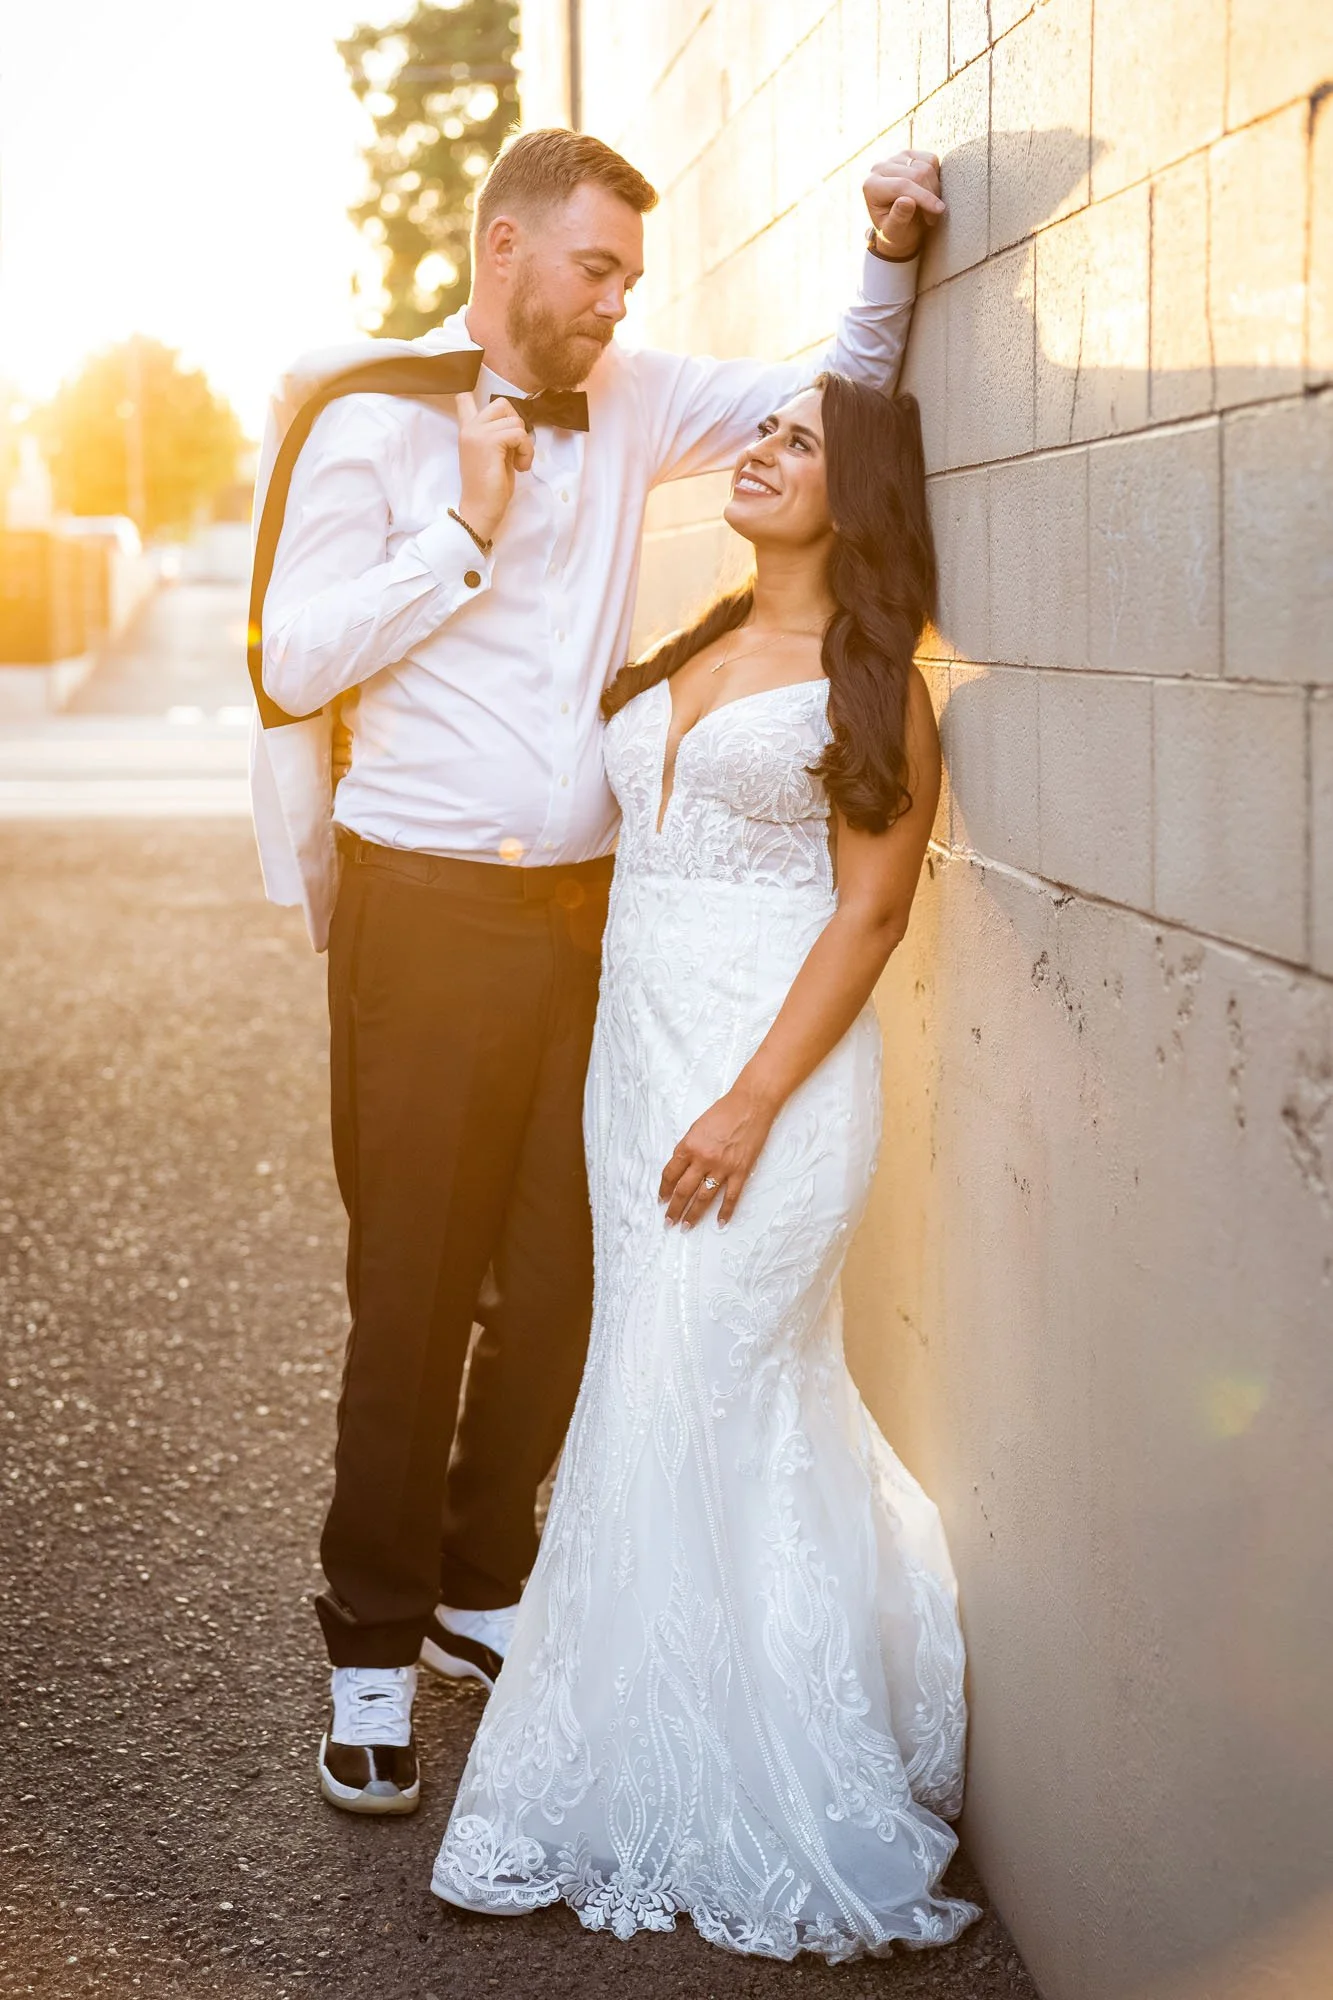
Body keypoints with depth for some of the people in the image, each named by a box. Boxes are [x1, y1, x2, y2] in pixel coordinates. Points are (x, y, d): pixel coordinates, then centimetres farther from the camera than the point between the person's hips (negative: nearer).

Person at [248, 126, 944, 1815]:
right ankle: (372, 1646, 12)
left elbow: (836, 397, 17)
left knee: (558, 1278, 9)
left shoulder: (626, 406, 10)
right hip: (430, 909, -5)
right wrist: (470, 526, -13)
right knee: (413, 1291, 0)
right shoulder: (370, 422, -4)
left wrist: (890, 254, 1)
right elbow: (296, 661, -9)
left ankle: (478, 1591, 26)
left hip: (591, 902, 5)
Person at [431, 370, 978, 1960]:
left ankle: (648, 1788, 5)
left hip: (773, 1062, -7)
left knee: (675, 1417, -6)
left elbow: (870, 911, -11)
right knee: (753, 1411, 12)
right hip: (639, 1052, 7)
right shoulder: (692, 653, 16)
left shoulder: (870, 686, -5)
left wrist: (753, 1102, -18)